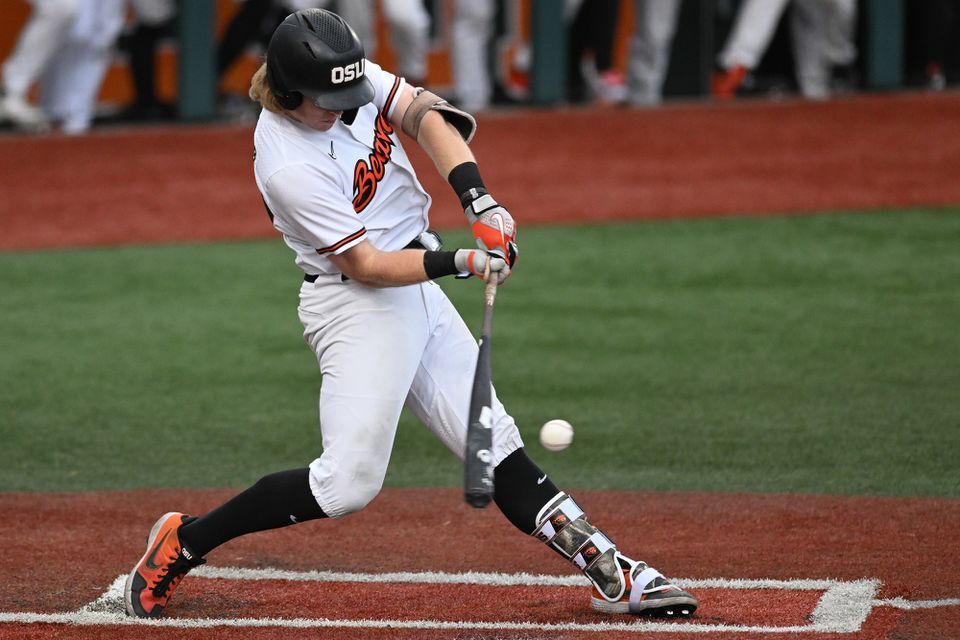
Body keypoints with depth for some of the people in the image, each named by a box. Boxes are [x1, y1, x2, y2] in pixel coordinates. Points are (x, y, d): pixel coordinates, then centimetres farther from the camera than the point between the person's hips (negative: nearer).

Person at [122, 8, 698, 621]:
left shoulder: (354, 76, -5)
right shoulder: (287, 167, -24)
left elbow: (424, 115, -13)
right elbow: (367, 266, -21)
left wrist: (479, 201, -27)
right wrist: (461, 262, -29)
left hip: (418, 295, 8)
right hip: (356, 303, -8)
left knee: (493, 439, 6)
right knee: (349, 482, -14)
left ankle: (610, 572, 5)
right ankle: (184, 540, -2)